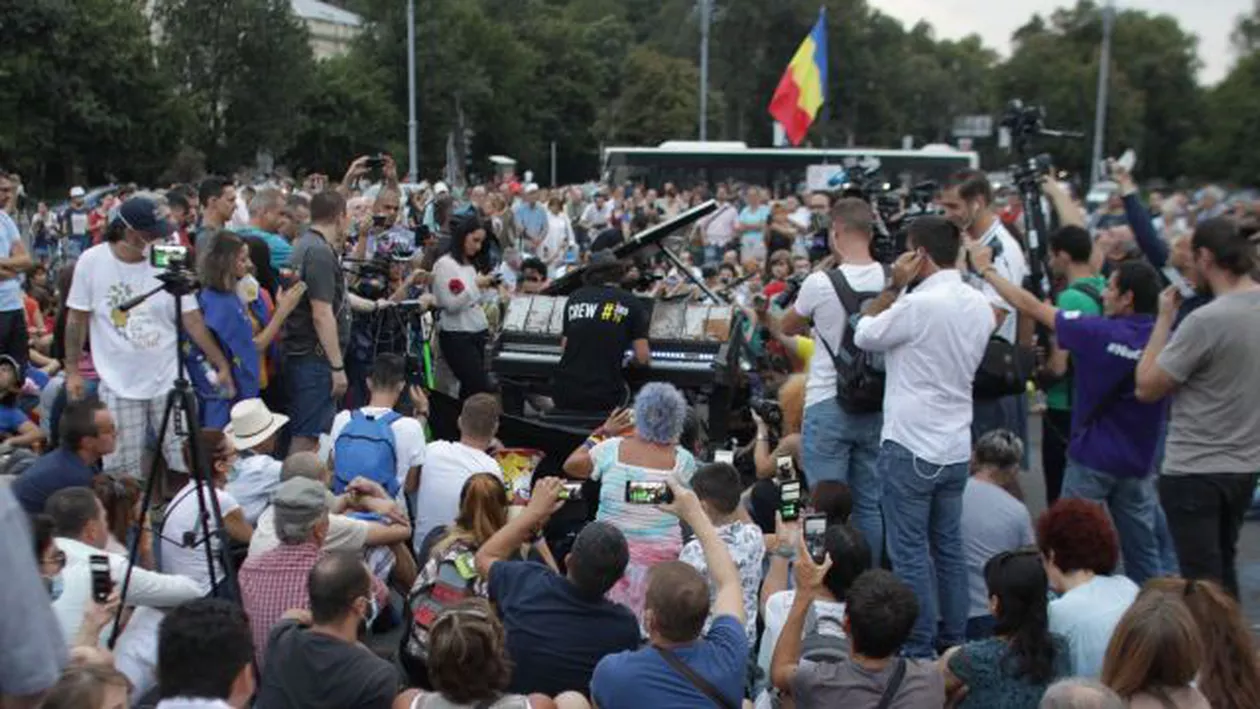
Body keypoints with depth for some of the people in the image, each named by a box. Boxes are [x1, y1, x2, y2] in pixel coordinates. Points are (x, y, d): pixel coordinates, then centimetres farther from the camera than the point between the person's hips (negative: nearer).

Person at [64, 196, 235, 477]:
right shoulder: (92, 262, -5)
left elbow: (192, 319, -1)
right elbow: (77, 319, 4)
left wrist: (221, 364, -2)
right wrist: (72, 371, 3)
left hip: (169, 381, 1)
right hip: (118, 385, -1)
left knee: (186, 464, 3)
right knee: (123, 472, 4)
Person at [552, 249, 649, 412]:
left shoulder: (574, 298, 9)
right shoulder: (631, 303, 1)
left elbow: (564, 349, 14)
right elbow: (643, 358, -2)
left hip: (563, 394, 3)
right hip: (603, 397, -3)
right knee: (623, 391, 30)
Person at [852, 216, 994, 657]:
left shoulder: (919, 304, -19)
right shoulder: (980, 305, 4)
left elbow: (864, 336, -6)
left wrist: (894, 286, -2)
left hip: (911, 446, -7)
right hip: (956, 446, 8)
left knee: (911, 553, 2)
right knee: (949, 547, 17)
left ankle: (918, 651, 7)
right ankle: (954, 642, 26)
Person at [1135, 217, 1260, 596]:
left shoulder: (1206, 321, -23)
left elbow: (1146, 388, -15)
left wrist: (1165, 319, -7)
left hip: (1195, 472, -8)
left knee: (1202, 579, 2)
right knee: (1223, 571, 22)